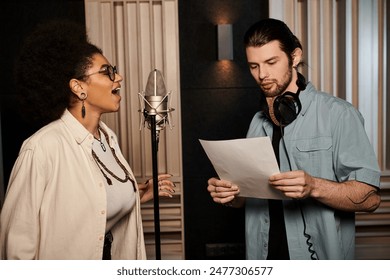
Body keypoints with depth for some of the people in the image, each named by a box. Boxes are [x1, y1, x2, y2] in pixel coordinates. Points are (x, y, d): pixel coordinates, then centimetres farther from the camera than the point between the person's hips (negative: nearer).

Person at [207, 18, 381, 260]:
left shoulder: (338, 114, -13)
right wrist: (230, 195, -9)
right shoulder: (258, 122, 5)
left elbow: (369, 197, -16)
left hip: (321, 262, -5)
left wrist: (314, 187, -32)